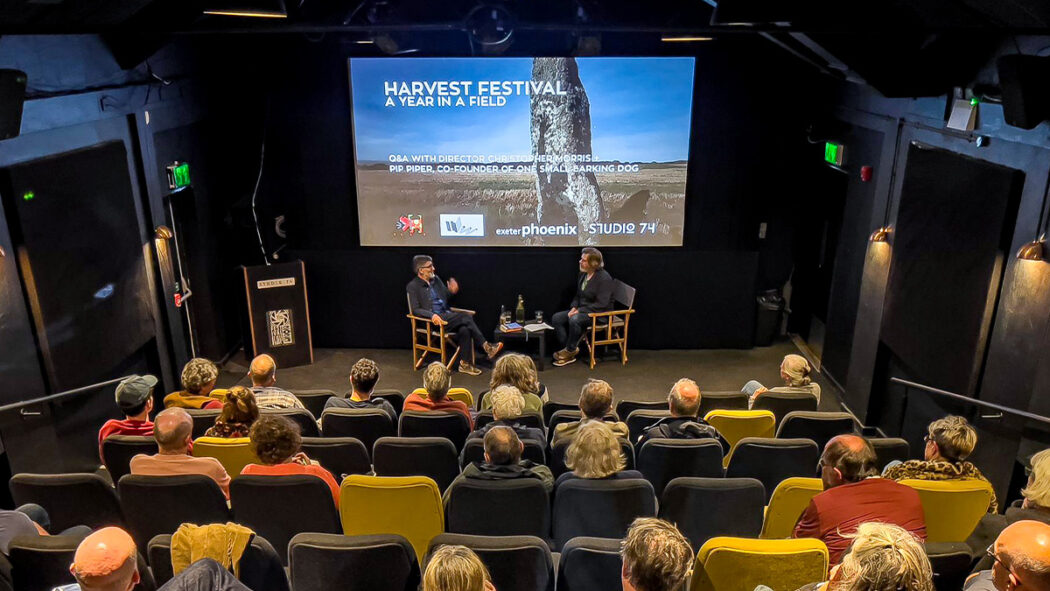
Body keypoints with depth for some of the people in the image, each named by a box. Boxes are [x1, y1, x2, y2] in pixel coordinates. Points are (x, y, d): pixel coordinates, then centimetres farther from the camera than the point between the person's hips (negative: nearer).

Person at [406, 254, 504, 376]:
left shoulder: (436, 279, 15)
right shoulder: (412, 286, -4)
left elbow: (445, 296, 26)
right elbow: (415, 309, -11)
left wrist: (451, 291, 2)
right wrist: (432, 315, -28)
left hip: (446, 315, 6)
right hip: (433, 320, -6)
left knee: (464, 329, -24)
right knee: (465, 316, -25)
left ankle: (465, 363, -17)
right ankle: (486, 347, -21)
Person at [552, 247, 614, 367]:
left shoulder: (604, 278, -18)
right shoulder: (583, 274, 7)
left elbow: (602, 304, -23)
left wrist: (579, 311, -23)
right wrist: (574, 307, -3)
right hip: (582, 310, 9)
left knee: (574, 319, -34)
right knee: (556, 318, -7)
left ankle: (570, 350, -12)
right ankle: (570, 352, -7)